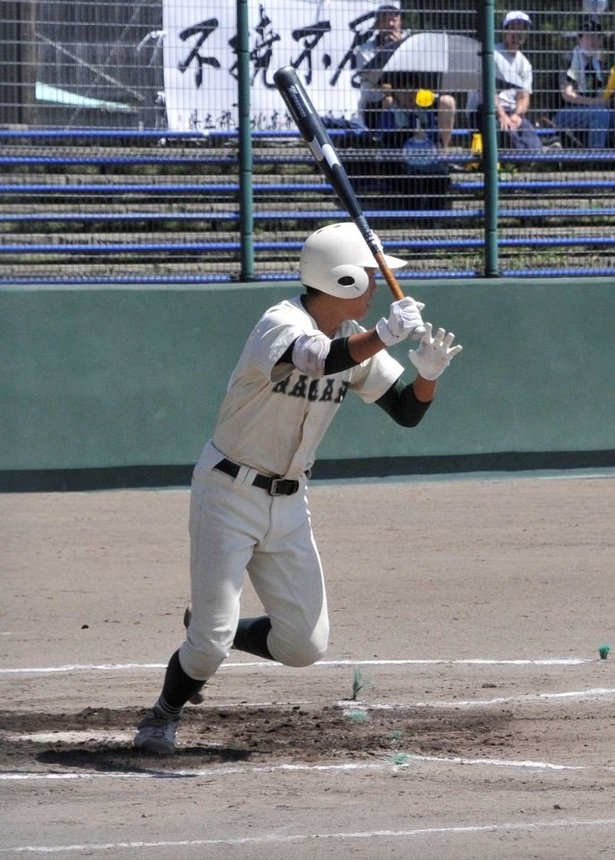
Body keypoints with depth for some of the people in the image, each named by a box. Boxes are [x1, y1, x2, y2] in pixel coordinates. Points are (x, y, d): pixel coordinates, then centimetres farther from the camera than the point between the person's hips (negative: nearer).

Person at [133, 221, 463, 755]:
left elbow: (407, 412, 1)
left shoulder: (356, 341, 1)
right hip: (229, 493, -7)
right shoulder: (282, 325, -22)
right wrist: (388, 334, -43)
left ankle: (212, 639, 28)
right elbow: (322, 360, -44)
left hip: (288, 505, 7)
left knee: (305, 646, 1)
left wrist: (428, 373, -17)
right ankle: (165, 715, 19)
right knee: (211, 640, -10)